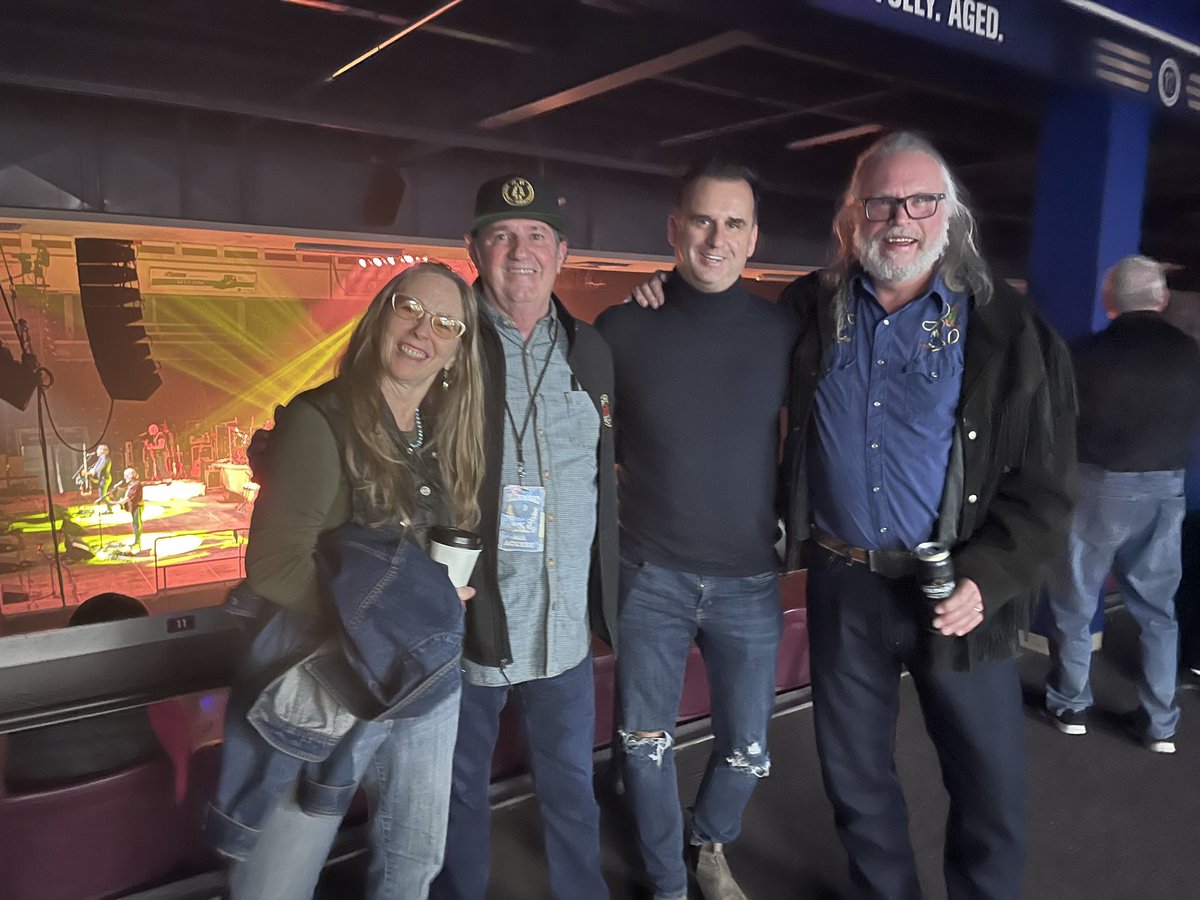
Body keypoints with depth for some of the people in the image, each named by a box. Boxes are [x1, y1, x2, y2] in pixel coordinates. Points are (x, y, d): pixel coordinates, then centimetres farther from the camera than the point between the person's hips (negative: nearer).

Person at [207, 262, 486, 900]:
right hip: (330, 682, -6)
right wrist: (389, 609, -18)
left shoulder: (448, 435, 5)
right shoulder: (320, 422, -15)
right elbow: (272, 565, -20)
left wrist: (441, 601, -8)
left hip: (426, 679, 6)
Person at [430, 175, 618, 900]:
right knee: (462, 789, 16)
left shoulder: (592, 351, 6)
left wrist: (603, 592, 9)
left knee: (573, 785, 20)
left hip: (567, 628, 4)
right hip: (469, 623, -3)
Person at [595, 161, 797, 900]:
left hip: (749, 581, 1)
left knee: (748, 751, 13)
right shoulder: (621, 329, -6)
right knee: (647, 746, 12)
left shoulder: (785, 332, -4)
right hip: (649, 579, -1)